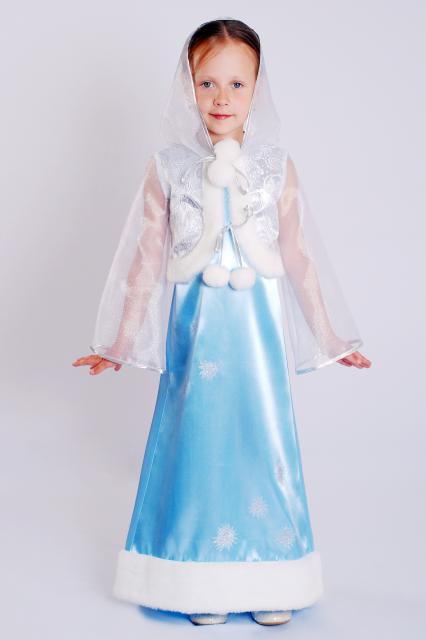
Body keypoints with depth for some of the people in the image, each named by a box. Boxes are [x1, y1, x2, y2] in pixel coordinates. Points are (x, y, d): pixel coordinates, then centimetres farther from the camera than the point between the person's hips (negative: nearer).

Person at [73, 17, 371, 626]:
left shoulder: (277, 165, 2)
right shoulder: (168, 167, 0)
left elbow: (299, 257, 6)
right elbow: (146, 258, 4)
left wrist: (332, 339, 8)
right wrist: (120, 344, 5)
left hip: (258, 325, 1)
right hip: (195, 326, 0)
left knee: (264, 441, 5)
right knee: (198, 442, 4)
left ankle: (269, 582, 22)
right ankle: (201, 582, 22)